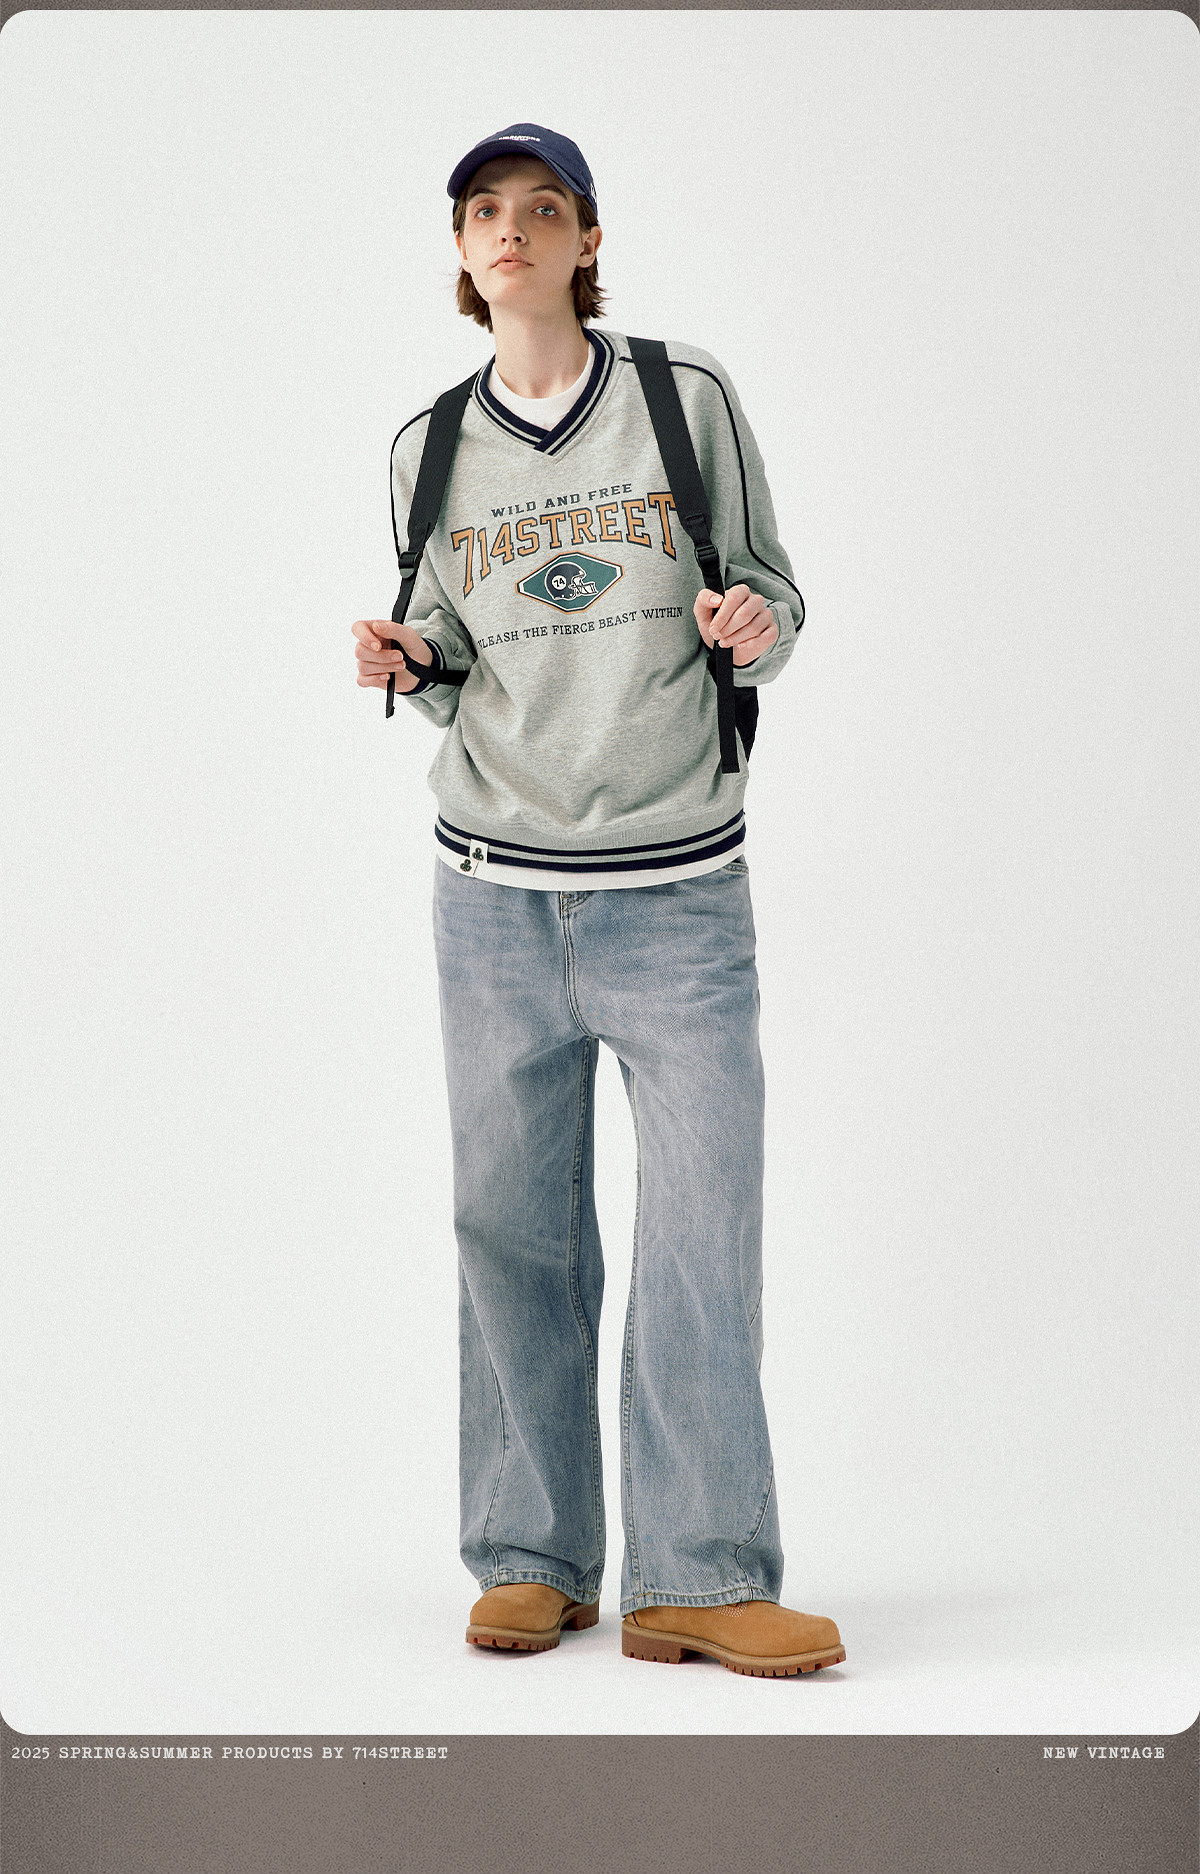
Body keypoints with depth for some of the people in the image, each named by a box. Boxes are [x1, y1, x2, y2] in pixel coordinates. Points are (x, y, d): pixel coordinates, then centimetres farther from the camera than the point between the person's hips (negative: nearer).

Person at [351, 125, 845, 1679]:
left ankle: (698, 1578, 1)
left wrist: (759, 626, -12)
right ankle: (531, 1560, 15)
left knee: (706, 1220, -7)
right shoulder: (432, 447, 9)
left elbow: (769, 581, 11)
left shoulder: (688, 399, 3)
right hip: (496, 885, 2)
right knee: (512, 1222, 3)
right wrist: (405, 663, -4)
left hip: (677, 883, -2)